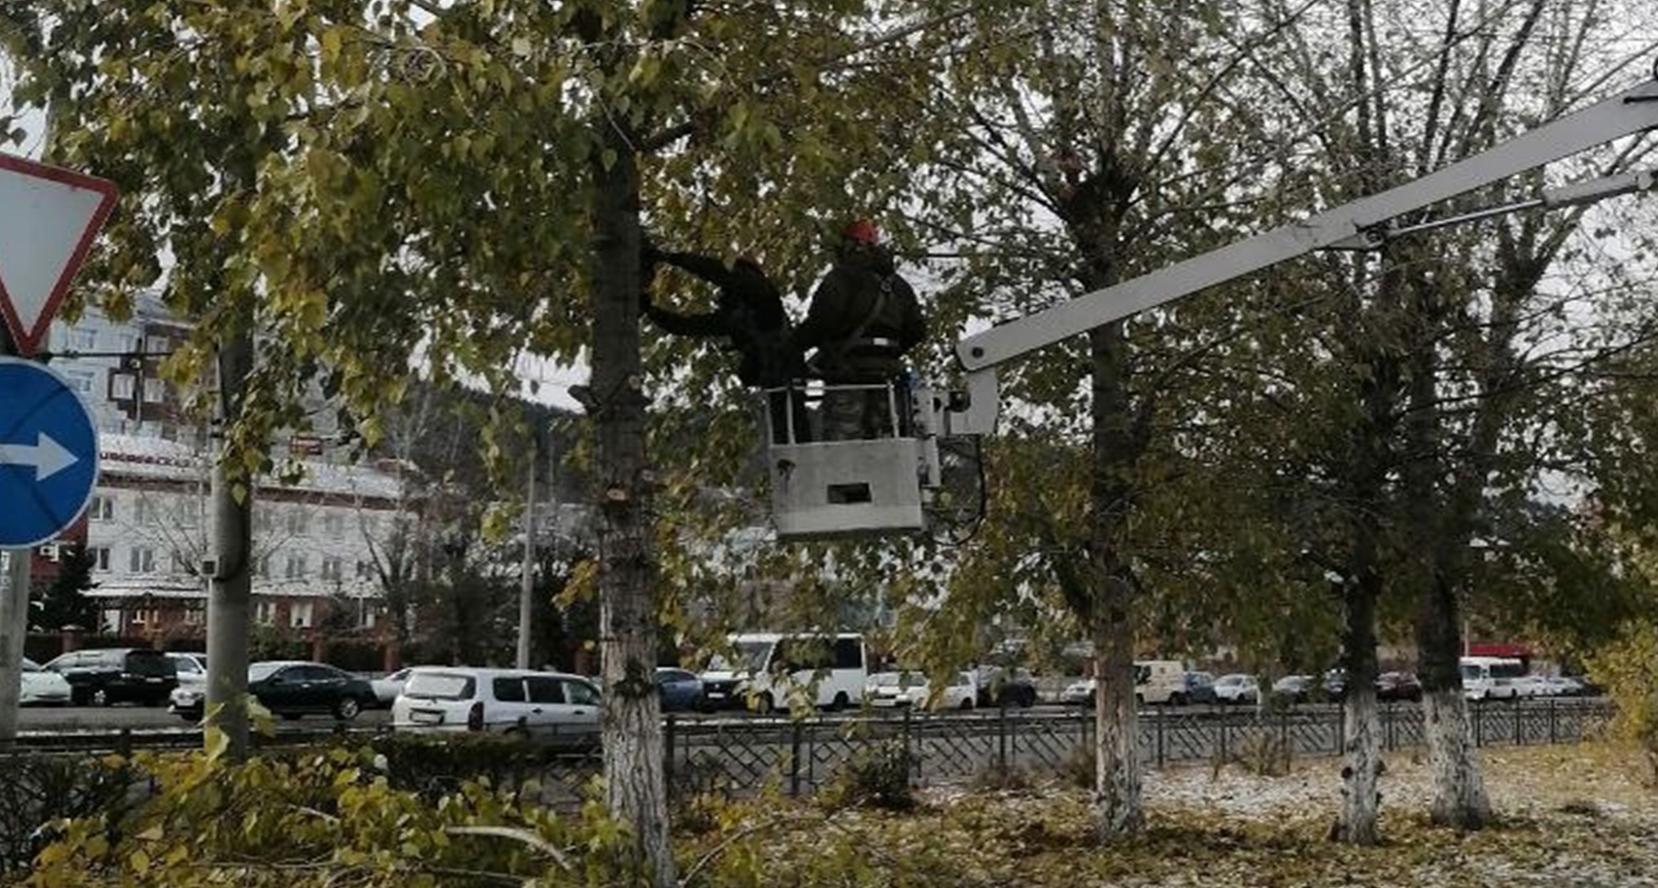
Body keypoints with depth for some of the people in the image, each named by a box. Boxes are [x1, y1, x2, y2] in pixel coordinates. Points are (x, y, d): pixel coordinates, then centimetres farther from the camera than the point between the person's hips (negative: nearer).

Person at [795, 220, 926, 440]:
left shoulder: (841, 278, -5)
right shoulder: (898, 285, 18)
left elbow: (821, 320, -17)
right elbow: (917, 329, 17)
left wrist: (795, 345, -5)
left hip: (847, 373, -6)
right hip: (886, 371, 7)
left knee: (843, 439, -9)